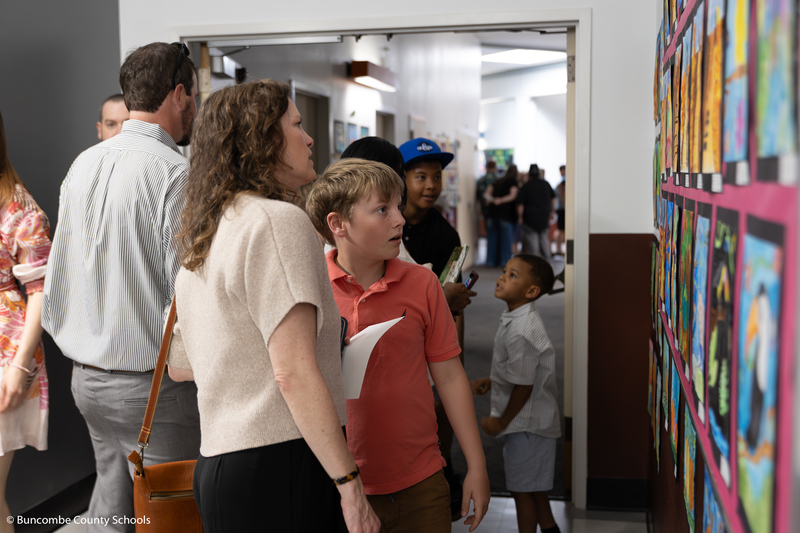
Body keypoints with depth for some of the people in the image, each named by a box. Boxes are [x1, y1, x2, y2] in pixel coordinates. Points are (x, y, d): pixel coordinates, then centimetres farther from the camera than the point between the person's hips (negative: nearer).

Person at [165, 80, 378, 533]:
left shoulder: (202, 240, 14)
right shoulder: (279, 220, -13)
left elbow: (180, 367, 22)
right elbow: (294, 373, -20)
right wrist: (350, 483, -16)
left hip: (216, 463, 9)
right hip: (278, 466, -9)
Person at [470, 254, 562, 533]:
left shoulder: (521, 332, -28)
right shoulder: (519, 318, 3)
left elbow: (524, 386, -24)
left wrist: (501, 422, -13)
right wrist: (490, 381, 9)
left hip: (525, 423, -10)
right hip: (534, 419, 10)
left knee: (522, 489, 6)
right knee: (533, 485, 24)